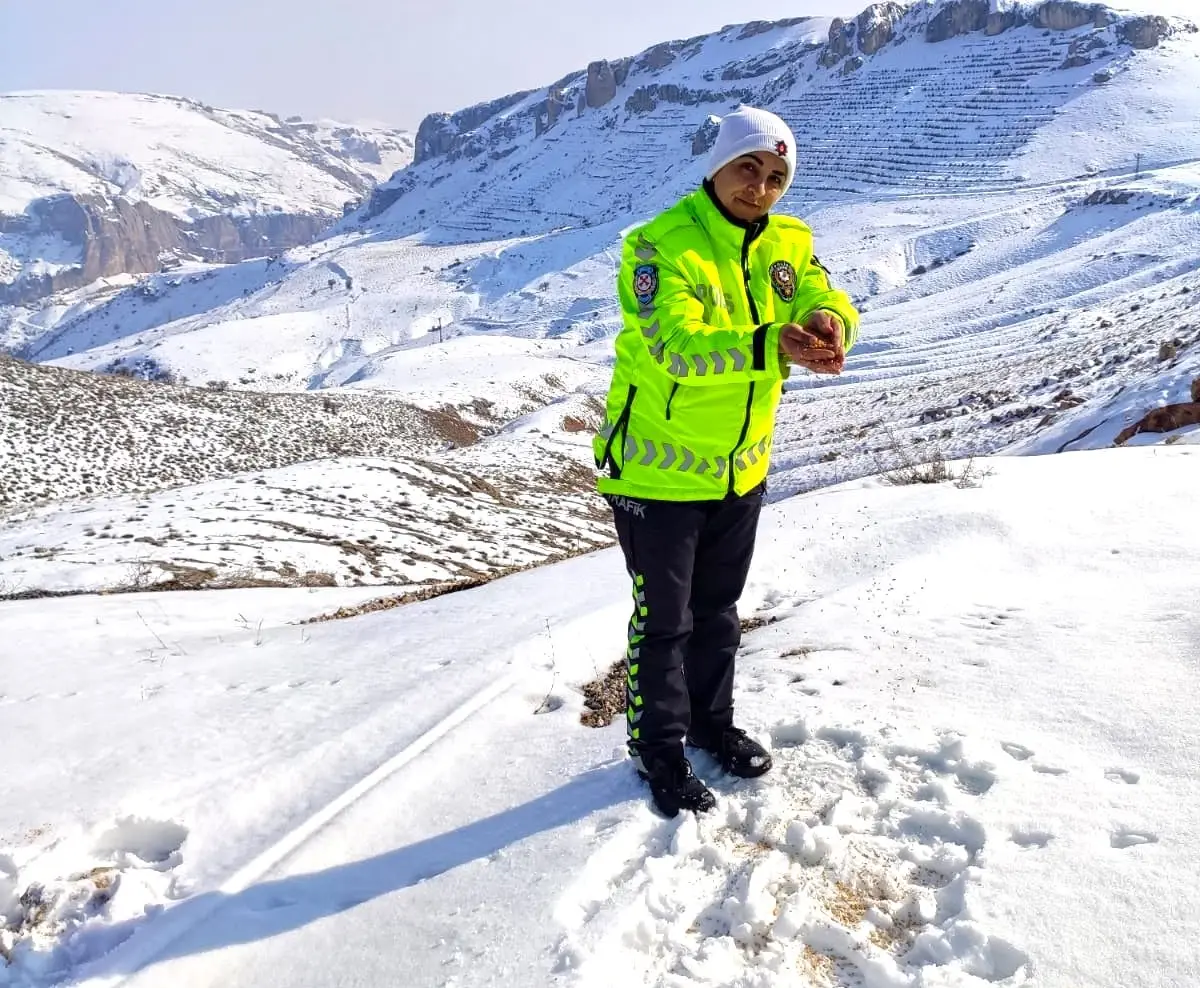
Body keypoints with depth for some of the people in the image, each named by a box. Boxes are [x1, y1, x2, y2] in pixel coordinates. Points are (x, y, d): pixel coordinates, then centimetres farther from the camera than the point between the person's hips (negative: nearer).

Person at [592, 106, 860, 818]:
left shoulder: (788, 242, 1)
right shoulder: (662, 245, -20)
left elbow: (828, 304, -10)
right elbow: (677, 345, -34)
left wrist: (829, 320, -34)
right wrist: (772, 346, -47)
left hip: (742, 467, 6)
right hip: (660, 469, -6)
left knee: (718, 610, 22)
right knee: (663, 620, 8)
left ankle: (712, 721, 44)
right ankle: (660, 748, 29)